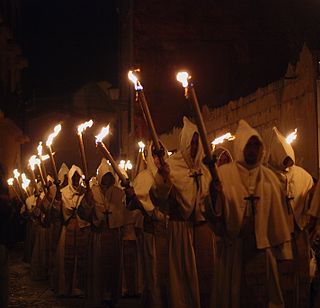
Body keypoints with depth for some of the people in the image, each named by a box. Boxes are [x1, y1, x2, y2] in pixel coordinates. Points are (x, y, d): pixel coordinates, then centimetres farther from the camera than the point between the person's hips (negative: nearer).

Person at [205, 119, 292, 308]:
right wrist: (214, 195, -29)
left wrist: (281, 247, 9)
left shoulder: (269, 177, 6)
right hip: (233, 247, -2)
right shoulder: (223, 173, -3)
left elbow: (277, 214, 8)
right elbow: (214, 214, -9)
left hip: (262, 247, 2)